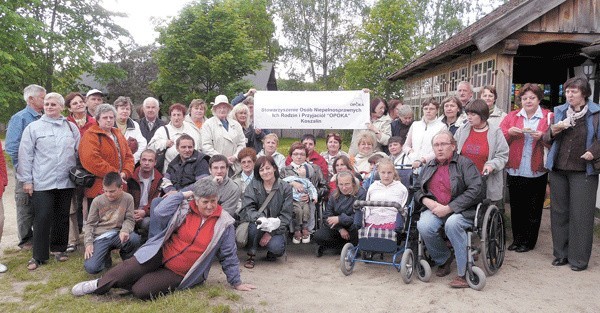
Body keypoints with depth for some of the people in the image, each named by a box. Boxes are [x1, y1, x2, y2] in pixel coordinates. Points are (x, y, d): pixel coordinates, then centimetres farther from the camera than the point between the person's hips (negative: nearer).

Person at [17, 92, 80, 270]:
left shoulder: (71, 127, 9)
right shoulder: (33, 128, 1)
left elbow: (79, 152, 12)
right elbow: (26, 155, 0)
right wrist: (26, 180, -3)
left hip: (66, 181, 3)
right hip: (42, 182, -2)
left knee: (62, 217, 11)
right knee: (42, 218, -2)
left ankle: (58, 248, 26)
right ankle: (39, 256, 8)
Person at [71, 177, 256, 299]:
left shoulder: (224, 223, -10)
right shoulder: (185, 209, -5)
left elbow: (228, 256, -3)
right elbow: (161, 213, -19)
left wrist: (236, 283, 1)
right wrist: (183, 194, -16)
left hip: (181, 273, -2)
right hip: (161, 254, 2)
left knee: (141, 291, -18)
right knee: (130, 268, -16)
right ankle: (100, 285, 10)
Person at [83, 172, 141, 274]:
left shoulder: (128, 198, -1)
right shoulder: (97, 201, 1)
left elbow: (130, 219, 1)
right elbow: (89, 224, 6)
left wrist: (125, 230, -23)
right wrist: (88, 243, -8)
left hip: (117, 235, 0)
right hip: (100, 237, 0)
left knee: (135, 239, -34)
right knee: (91, 268, -23)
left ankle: (127, 261, 2)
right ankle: (105, 258, 15)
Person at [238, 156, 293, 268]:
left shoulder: (285, 188, -4)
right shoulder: (253, 186, -3)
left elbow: (286, 216, -6)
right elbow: (246, 209, -14)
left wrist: (270, 232, -17)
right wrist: (260, 218, -35)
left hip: (276, 229, 0)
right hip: (259, 228, 1)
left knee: (276, 247, -29)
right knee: (255, 223, -33)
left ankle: (272, 252, 10)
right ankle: (251, 255, -11)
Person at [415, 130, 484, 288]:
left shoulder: (464, 163, 1)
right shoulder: (428, 167, 19)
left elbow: (475, 190, -11)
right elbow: (416, 190, 20)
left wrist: (448, 208, -15)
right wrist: (426, 201, -5)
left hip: (460, 210, -4)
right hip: (434, 210, 4)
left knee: (452, 223, -36)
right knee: (423, 225, -28)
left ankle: (465, 273, -21)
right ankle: (444, 260, 1)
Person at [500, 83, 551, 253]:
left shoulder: (548, 117, 2)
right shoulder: (512, 116, 8)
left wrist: (542, 136, -20)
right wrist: (509, 132, -16)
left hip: (537, 172, -2)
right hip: (515, 171, 2)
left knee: (533, 209, 7)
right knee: (516, 207, 9)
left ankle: (528, 242, 20)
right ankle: (517, 239, 22)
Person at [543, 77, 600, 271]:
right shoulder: (559, 111, 10)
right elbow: (546, 139, 9)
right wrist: (554, 130, -10)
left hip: (583, 171, -3)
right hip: (558, 169, 4)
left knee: (580, 214, -1)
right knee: (559, 212, 9)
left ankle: (579, 258, 9)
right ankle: (561, 253, 20)